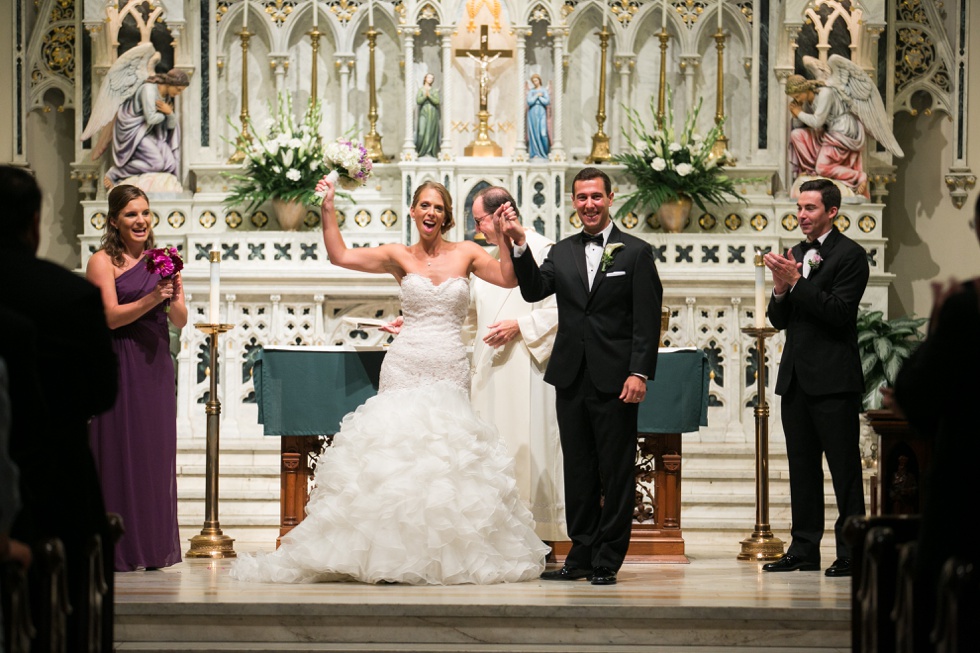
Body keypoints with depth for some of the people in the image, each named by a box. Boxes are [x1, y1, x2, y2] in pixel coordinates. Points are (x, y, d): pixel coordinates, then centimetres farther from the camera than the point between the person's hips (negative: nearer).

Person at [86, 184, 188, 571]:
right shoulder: (103, 262, -2)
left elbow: (180, 321, 8)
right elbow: (111, 316, -12)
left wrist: (174, 299, -12)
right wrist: (152, 298, -22)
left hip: (156, 365, 5)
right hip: (119, 364, -5)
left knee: (156, 453, 6)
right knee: (120, 454, -4)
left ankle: (153, 546, 13)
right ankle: (117, 549, 1)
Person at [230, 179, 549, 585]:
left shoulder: (465, 253, 9)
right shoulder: (400, 257, 7)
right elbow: (340, 256, 0)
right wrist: (327, 209, -6)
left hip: (450, 372, 1)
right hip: (405, 369, -1)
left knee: (448, 460, -2)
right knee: (396, 455, -6)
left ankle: (446, 557, 6)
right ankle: (393, 555, -3)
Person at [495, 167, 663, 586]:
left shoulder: (636, 253, 1)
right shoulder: (562, 253, 13)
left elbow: (647, 321, -4)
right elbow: (533, 291, 0)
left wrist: (639, 373, -13)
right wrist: (519, 247, -11)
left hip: (614, 382, -4)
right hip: (572, 379, 4)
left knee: (616, 475, 1)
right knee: (578, 473, 9)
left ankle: (608, 561, 6)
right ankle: (581, 556, 16)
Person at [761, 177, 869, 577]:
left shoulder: (849, 255, -7)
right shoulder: (796, 256, 16)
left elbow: (839, 311, -17)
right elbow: (779, 320, 14)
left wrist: (796, 282, -19)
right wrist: (780, 289, -5)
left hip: (833, 378, -8)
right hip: (797, 377, 8)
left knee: (844, 466, -5)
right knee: (802, 467, 10)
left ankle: (851, 552, -4)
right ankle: (804, 549, 15)